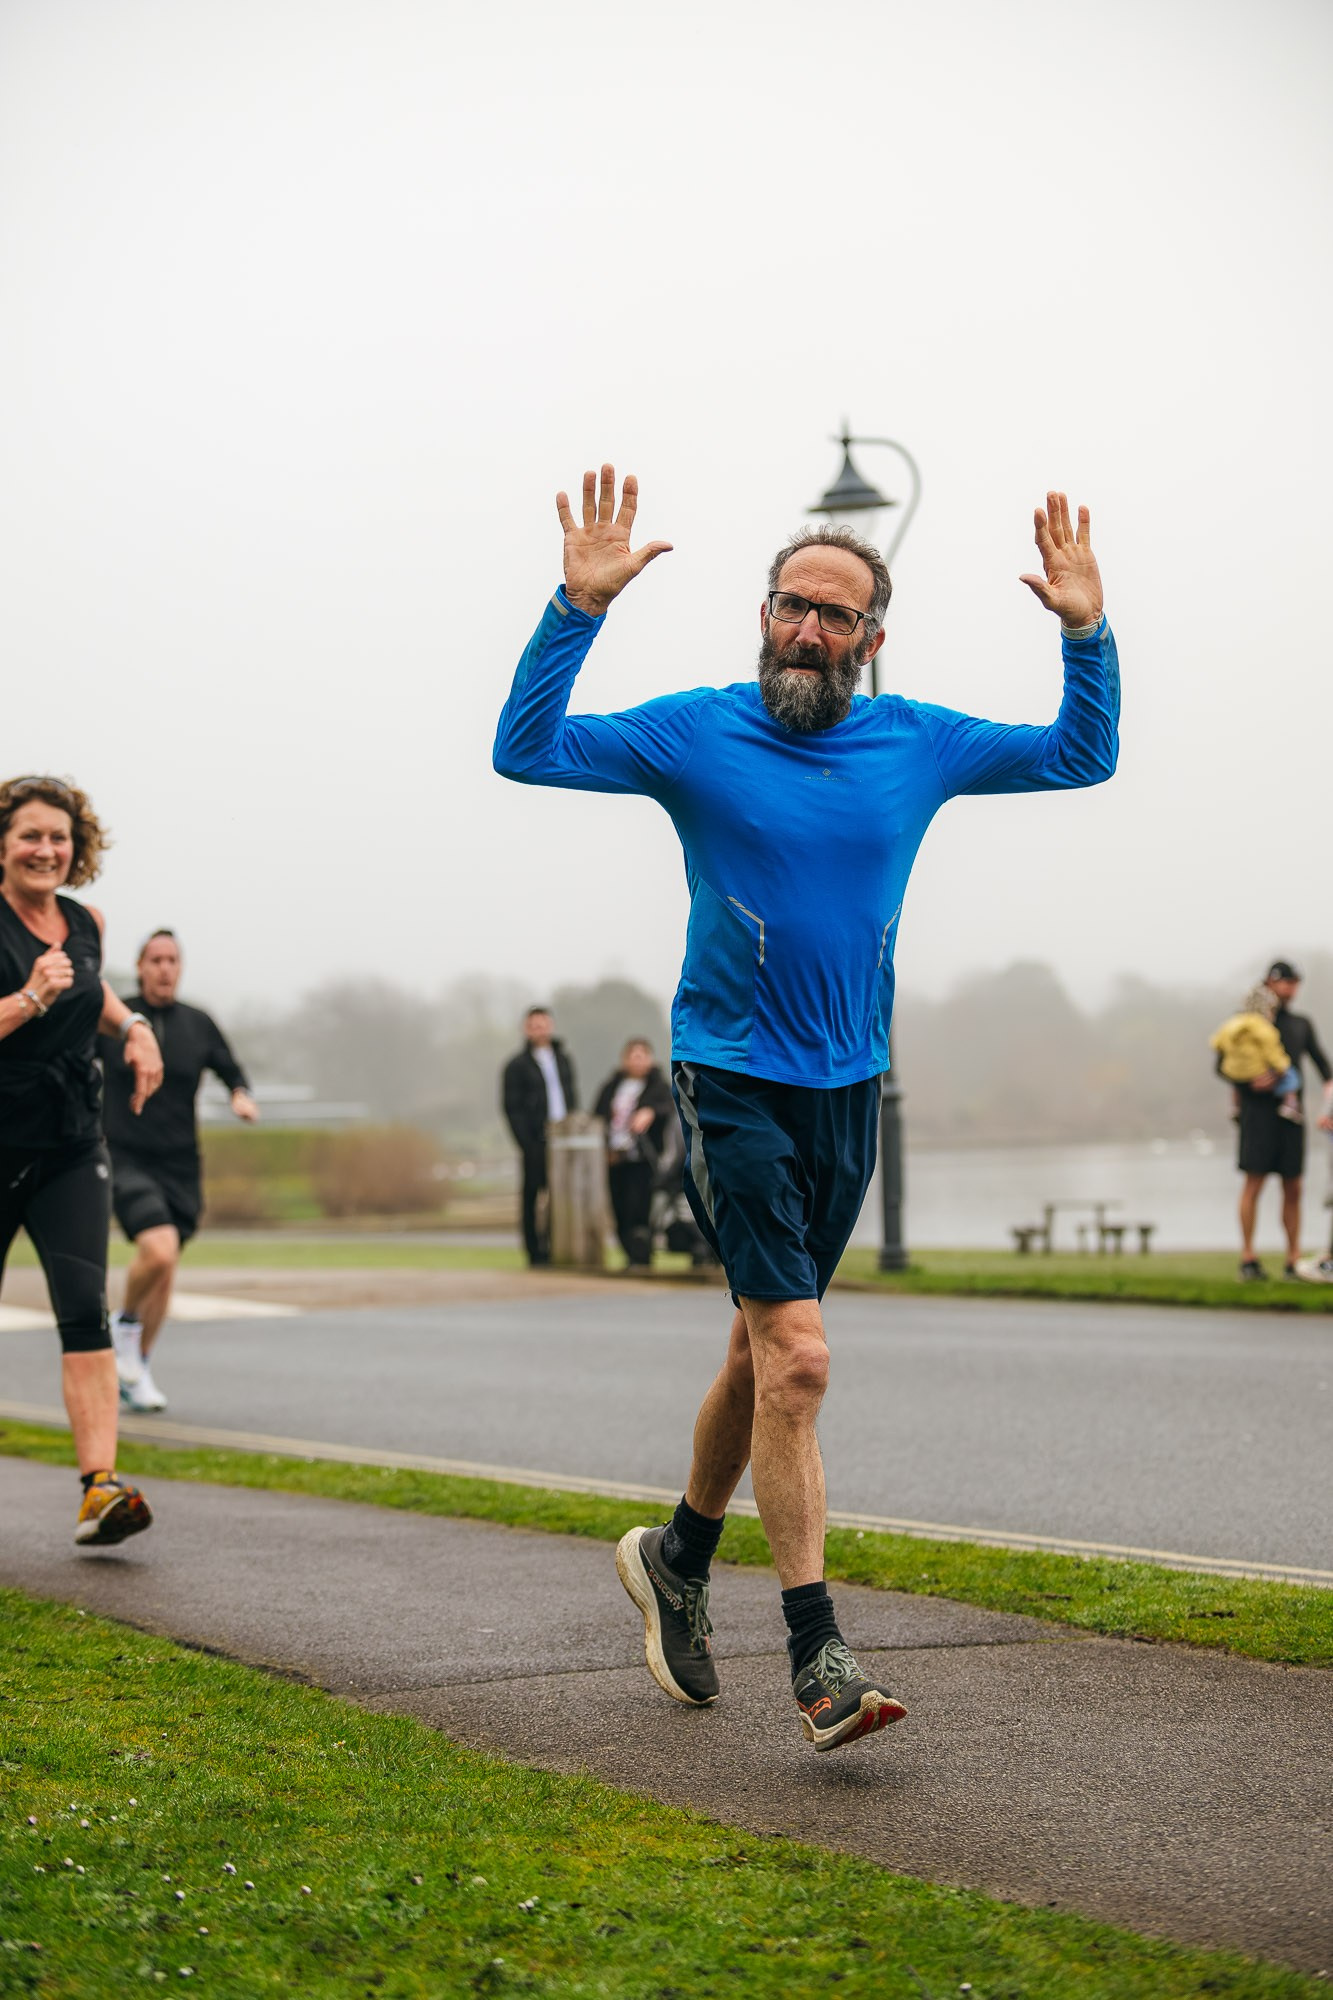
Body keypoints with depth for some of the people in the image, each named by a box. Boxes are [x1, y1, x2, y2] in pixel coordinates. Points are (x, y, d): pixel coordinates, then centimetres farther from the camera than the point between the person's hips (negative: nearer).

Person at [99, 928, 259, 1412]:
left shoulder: (199, 1025, 2)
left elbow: (233, 1074, 13)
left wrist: (242, 1098, -9)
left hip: (178, 1166, 4)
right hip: (124, 1159, -4)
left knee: (163, 1274, 10)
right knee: (160, 1251, -26)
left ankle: (136, 1374, 29)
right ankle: (125, 1323, 4)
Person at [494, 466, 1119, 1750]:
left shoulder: (918, 746, 5)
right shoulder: (695, 732, -4)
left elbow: (1082, 757, 14)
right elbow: (525, 751, -9)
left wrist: (1087, 632, -1)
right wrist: (579, 608, -18)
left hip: (847, 1091, 5)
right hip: (730, 1085, -4)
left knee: (765, 1349, 15)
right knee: (797, 1356, -15)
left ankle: (678, 1559, 38)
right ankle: (817, 1659, -12)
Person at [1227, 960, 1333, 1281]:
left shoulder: (1302, 1025, 18)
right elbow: (1223, 1065, 4)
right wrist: (1249, 1082, -15)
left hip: (1291, 1113, 4)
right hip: (1258, 1109, -4)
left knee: (1293, 1188, 1)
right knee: (1254, 1182, -9)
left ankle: (1293, 1261, 4)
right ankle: (1248, 1258, -7)